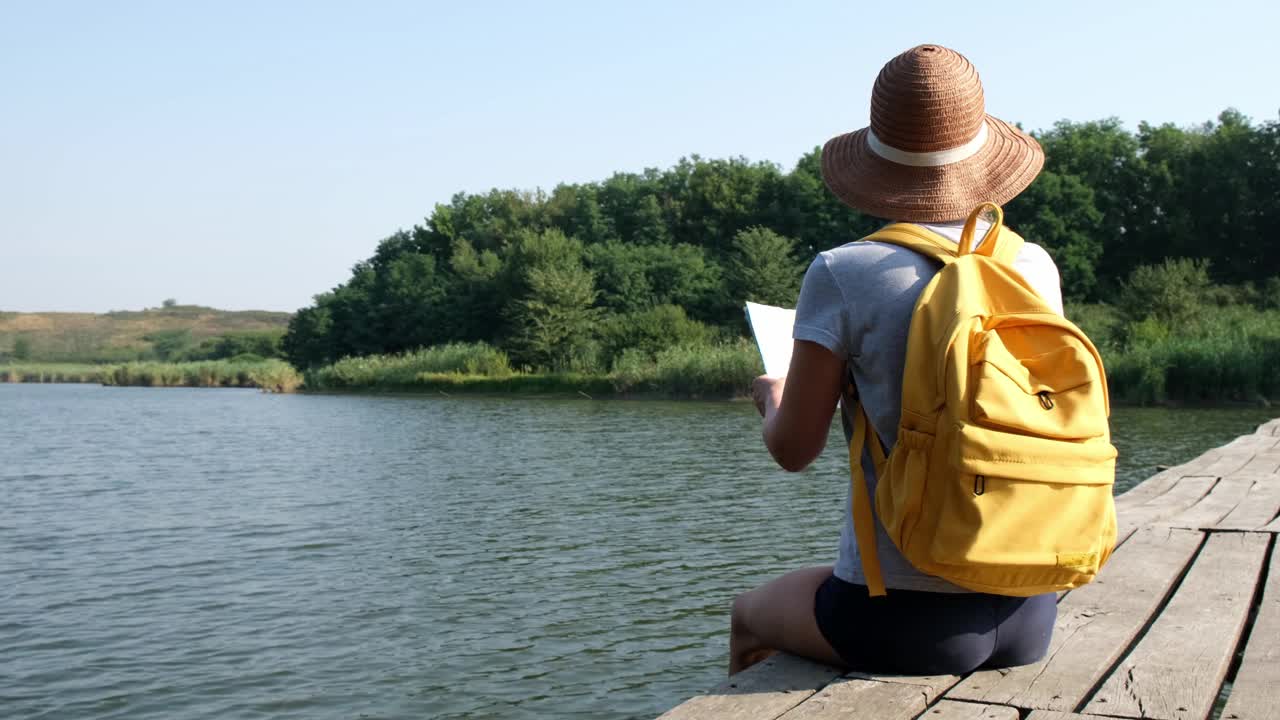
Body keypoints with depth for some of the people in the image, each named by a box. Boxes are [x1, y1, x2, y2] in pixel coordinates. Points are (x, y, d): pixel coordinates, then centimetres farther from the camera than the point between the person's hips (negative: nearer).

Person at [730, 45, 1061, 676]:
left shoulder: (844, 275, -13)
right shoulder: (1036, 267, 0)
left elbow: (793, 450, -7)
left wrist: (772, 398, 16)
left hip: (904, 620, -5)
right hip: (1029, 612, 5)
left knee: (750, 613, 27)